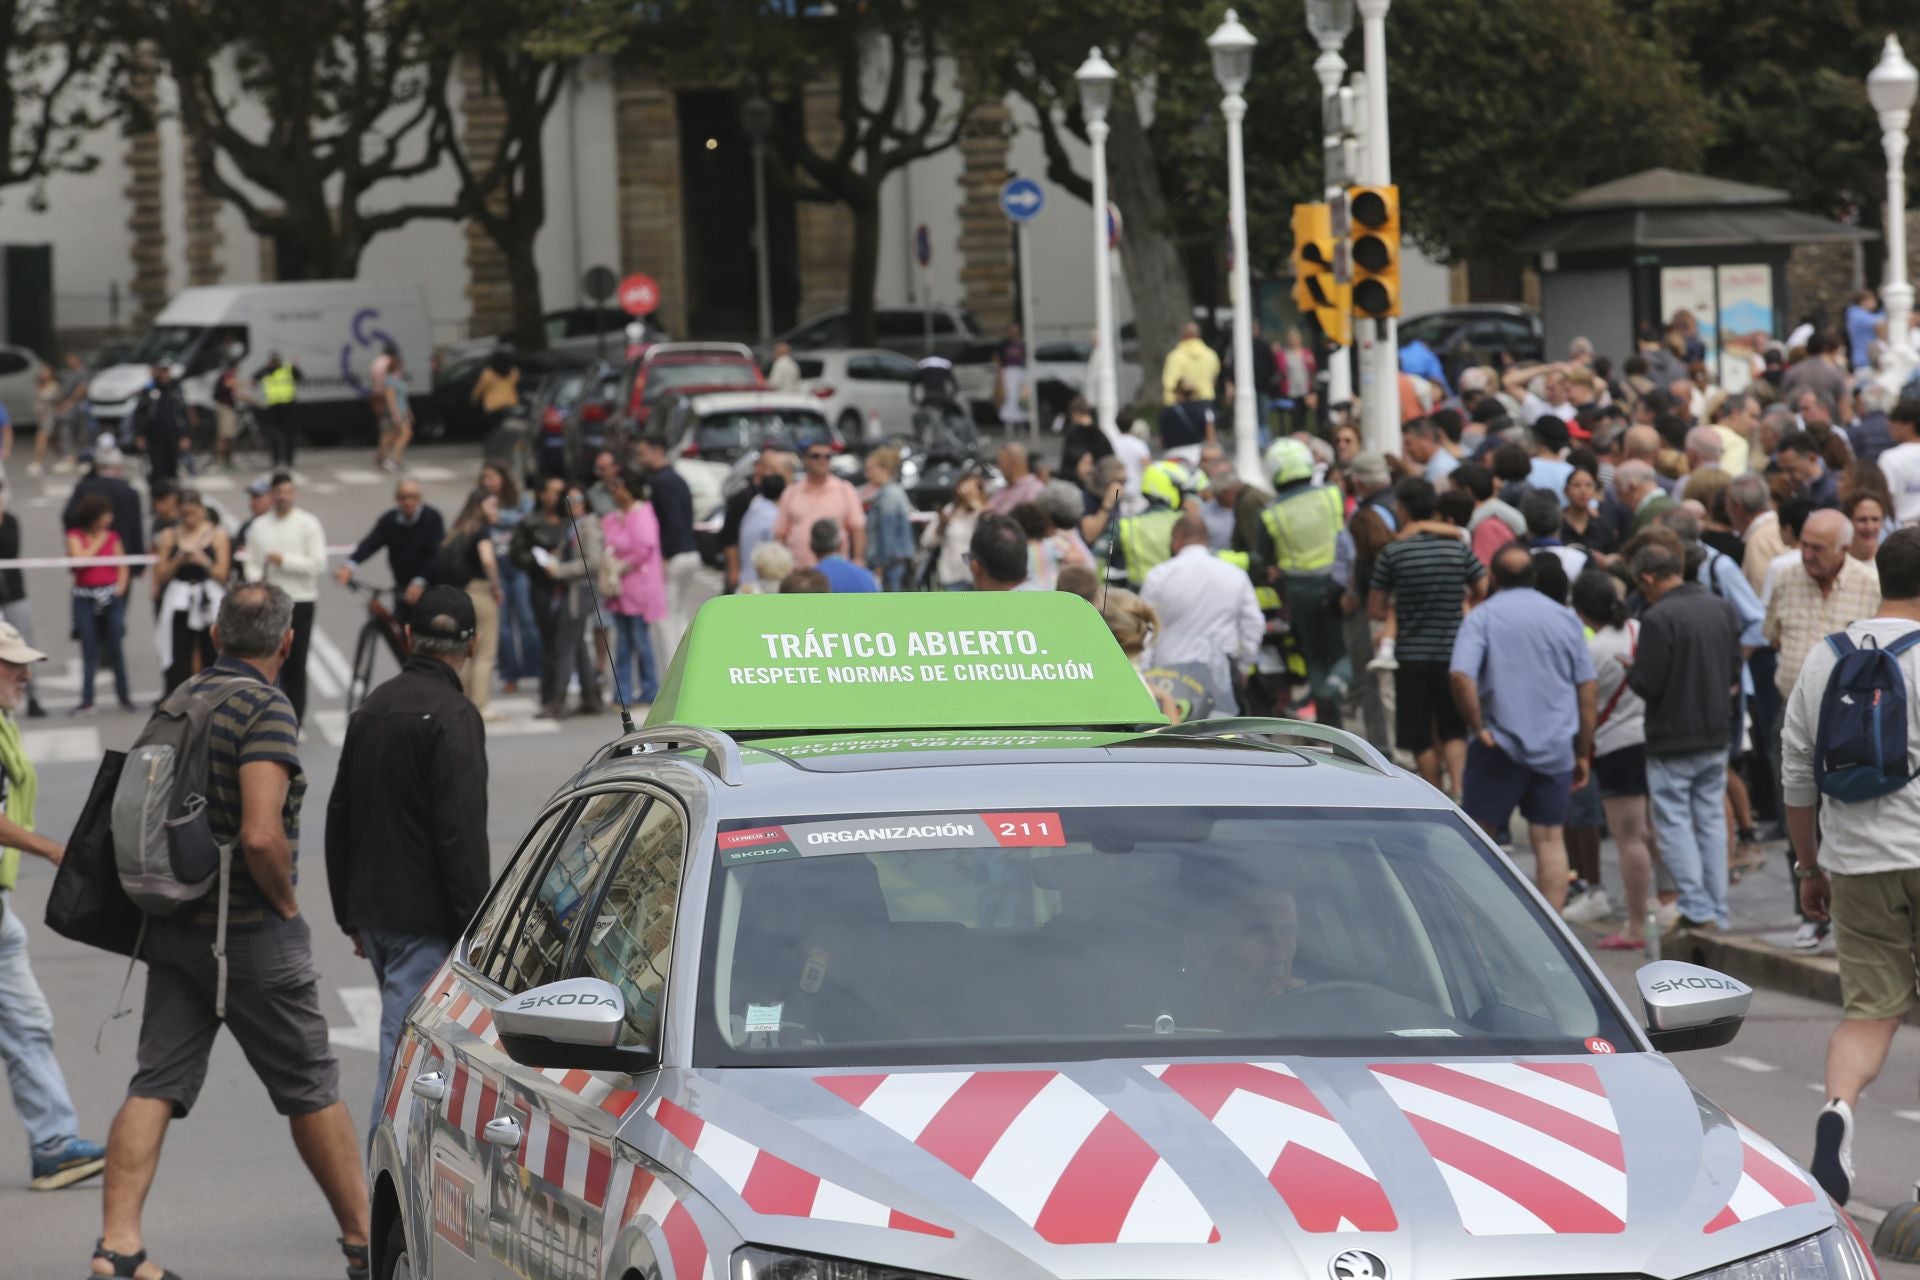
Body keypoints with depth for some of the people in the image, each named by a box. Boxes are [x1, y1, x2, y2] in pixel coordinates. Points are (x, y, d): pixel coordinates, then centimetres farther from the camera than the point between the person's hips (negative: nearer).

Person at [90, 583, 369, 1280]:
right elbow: (262, 835, -26)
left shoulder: (179, 700, 8)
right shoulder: (264, 707, -16)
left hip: (172, 927, 6)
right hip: (252, 933, -6)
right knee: (311, 1089, 7)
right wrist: (286, 903, -9)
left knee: (154, 1087, 2)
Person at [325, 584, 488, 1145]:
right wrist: (475, 925, -16)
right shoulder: (452, 716, -14)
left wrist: (349, 913, 24)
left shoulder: (371, 709, 12)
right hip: (424, 920, -8)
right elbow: (462, 832, -20)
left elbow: (340, 819, 19)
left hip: (374, 914, 8)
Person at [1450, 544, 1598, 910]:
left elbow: (1461, 676, -19)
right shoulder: (1564, 618, 7)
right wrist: (1583, 753, 13)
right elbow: (1587, 690, 8)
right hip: (1555, 748, 3)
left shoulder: (1483, 616, -4)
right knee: (1550, 839, 5)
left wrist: (1478, 728, -9)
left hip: (1500, 745, -3)